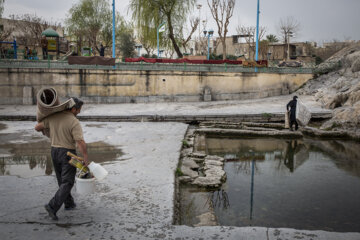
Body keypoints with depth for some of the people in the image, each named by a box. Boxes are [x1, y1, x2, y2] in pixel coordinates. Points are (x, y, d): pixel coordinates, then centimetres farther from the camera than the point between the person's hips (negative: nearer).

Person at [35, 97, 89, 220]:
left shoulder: (52, 116, -3)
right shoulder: (75, 123, -19)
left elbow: (37, 127, 7)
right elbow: (81, 143, -26)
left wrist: (46, 127, 28)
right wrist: (86, 158, -16)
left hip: (55, 151, 6)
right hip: (68, 153, -6)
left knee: (62, 180, 20)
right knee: (67, 183, -1)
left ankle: (69, 203, 30)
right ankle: (53, 206, -13)